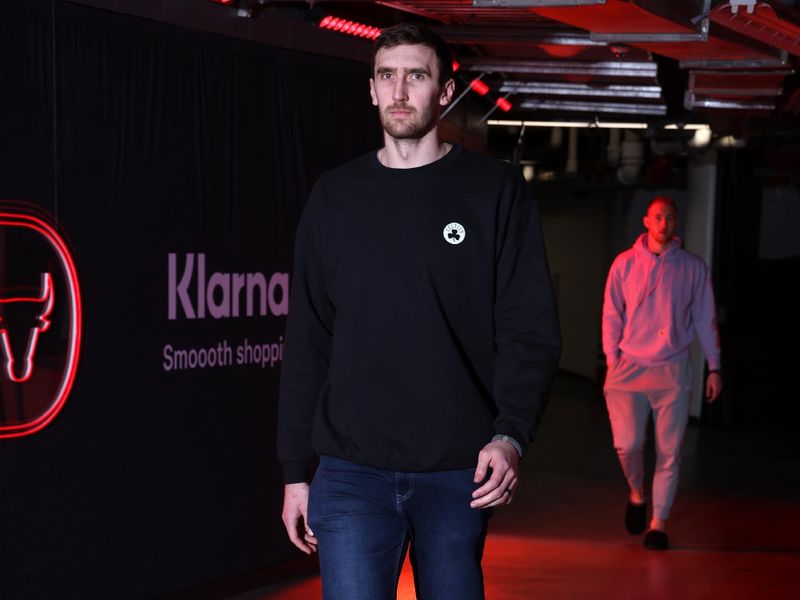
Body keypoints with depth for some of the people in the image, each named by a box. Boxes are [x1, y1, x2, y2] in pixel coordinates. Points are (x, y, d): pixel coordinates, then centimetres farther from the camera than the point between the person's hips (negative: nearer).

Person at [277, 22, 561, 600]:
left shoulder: (495, 190, 2)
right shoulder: (336, 196, 9)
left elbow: (531, 329, -3)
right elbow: (307, 342, 10)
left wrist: (510, 435, -18)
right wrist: (295, 470, 7)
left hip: (460, 472, -1)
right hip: (352, 472, 1)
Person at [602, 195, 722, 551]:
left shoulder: (693, 268, 5)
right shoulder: (625, 263, 5)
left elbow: (705, 319, 9)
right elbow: (611, 315, 8)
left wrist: (714, 367, 7)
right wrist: (612, 359, 0)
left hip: (673, 370, 0)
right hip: (630, 368, 0)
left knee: (669, 452, -1)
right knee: (627, 444, -11)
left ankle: (659, 521, 11)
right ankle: (637, 494, 19)